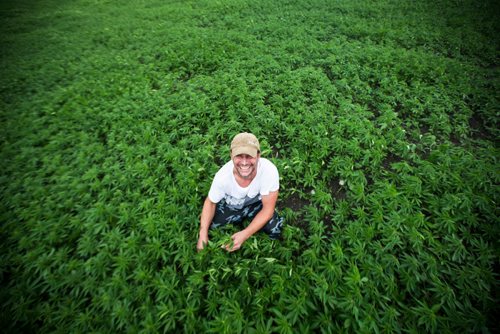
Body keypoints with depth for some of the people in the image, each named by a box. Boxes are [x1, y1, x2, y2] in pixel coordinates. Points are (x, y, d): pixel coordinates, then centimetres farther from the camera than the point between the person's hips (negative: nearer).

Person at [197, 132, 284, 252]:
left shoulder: (269, 170, -36)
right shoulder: (222, 176, -32)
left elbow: (268, 208, -23)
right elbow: (210, 203, -11)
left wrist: (244, 235, -31)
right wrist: (203, 233, -22)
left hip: (256, 204, 0)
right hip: (230, 205, 1)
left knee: (275, 231, -21)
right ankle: (239, 220, 17)